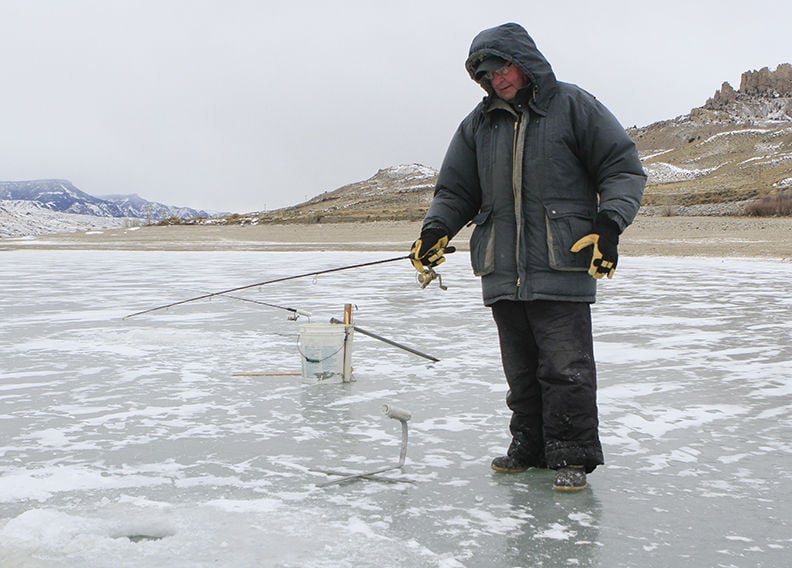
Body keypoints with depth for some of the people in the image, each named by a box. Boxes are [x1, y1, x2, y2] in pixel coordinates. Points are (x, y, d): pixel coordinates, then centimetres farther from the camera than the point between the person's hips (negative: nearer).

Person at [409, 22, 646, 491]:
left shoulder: (573, 106, 3)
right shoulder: (478, 125, 17)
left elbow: (624, 169, 2)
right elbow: (456, 190, 20)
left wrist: (608, 225, -13)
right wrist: (436, 230, 1)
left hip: (563, 266, -5)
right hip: (502, 272, 5)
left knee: (566, 366, -6)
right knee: (521, 369, 10)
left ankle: (573, 456, 5)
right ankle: (529, 445, 22)